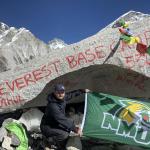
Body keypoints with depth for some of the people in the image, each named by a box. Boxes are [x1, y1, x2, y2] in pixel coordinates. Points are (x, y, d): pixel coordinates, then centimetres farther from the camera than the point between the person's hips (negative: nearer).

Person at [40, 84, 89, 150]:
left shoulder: (62, 98, -7)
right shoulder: (52, 106, -33)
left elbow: (70, 94, 14)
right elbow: (62, 119, -36)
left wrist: (82, 91, 19)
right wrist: (74, 129, -36)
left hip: (55, 124, 10)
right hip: (47, 127, -10)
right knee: (64, 134, -28)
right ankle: (50, 140, -2)